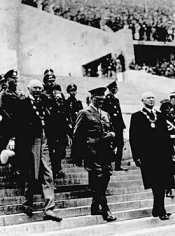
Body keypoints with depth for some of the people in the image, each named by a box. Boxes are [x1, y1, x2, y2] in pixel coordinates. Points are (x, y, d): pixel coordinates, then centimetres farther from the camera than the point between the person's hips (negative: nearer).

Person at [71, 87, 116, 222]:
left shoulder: (105, 114, 21)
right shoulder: (84, 113, -1)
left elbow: (111, 130, 28)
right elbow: (77, 135, -5)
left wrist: (111, 134, 2)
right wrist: (77, 156, -8)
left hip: (106, 152, 7)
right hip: (92, 153, -7)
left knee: (105, 178, 8)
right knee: (98, 180, -8)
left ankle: (96, 207, 22)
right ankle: (105, 210, -4)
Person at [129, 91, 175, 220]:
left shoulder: (160, 116, 18)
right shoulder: (136, 117, 4)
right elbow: (133, 138, -1)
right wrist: (137, 156, -8)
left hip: (163, 155, 5)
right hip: (147, 156, -4)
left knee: (161, 184, 6)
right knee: (157, 184, -9)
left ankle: (157, 210, 19)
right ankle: (161, 211, -2)